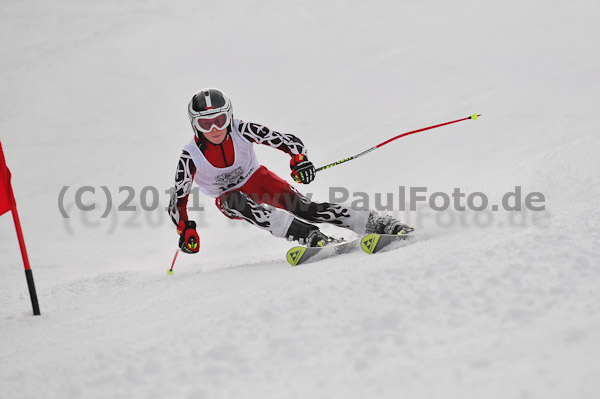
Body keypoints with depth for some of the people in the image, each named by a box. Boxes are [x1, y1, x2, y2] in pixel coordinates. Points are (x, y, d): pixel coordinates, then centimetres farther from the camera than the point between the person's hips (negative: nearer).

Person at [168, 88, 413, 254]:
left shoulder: (241, 131, -24)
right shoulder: (191, 157, -25)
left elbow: (288, 141, -20)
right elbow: (177, 202, -18)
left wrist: (300, 161, -40)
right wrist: (185, 231, -34)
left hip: (256, 179, 1)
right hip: (228, 197, -1)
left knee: (302, 207, -21)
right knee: (237, 203, -36)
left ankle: (375, 223, -22)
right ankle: (309, 236, -46)